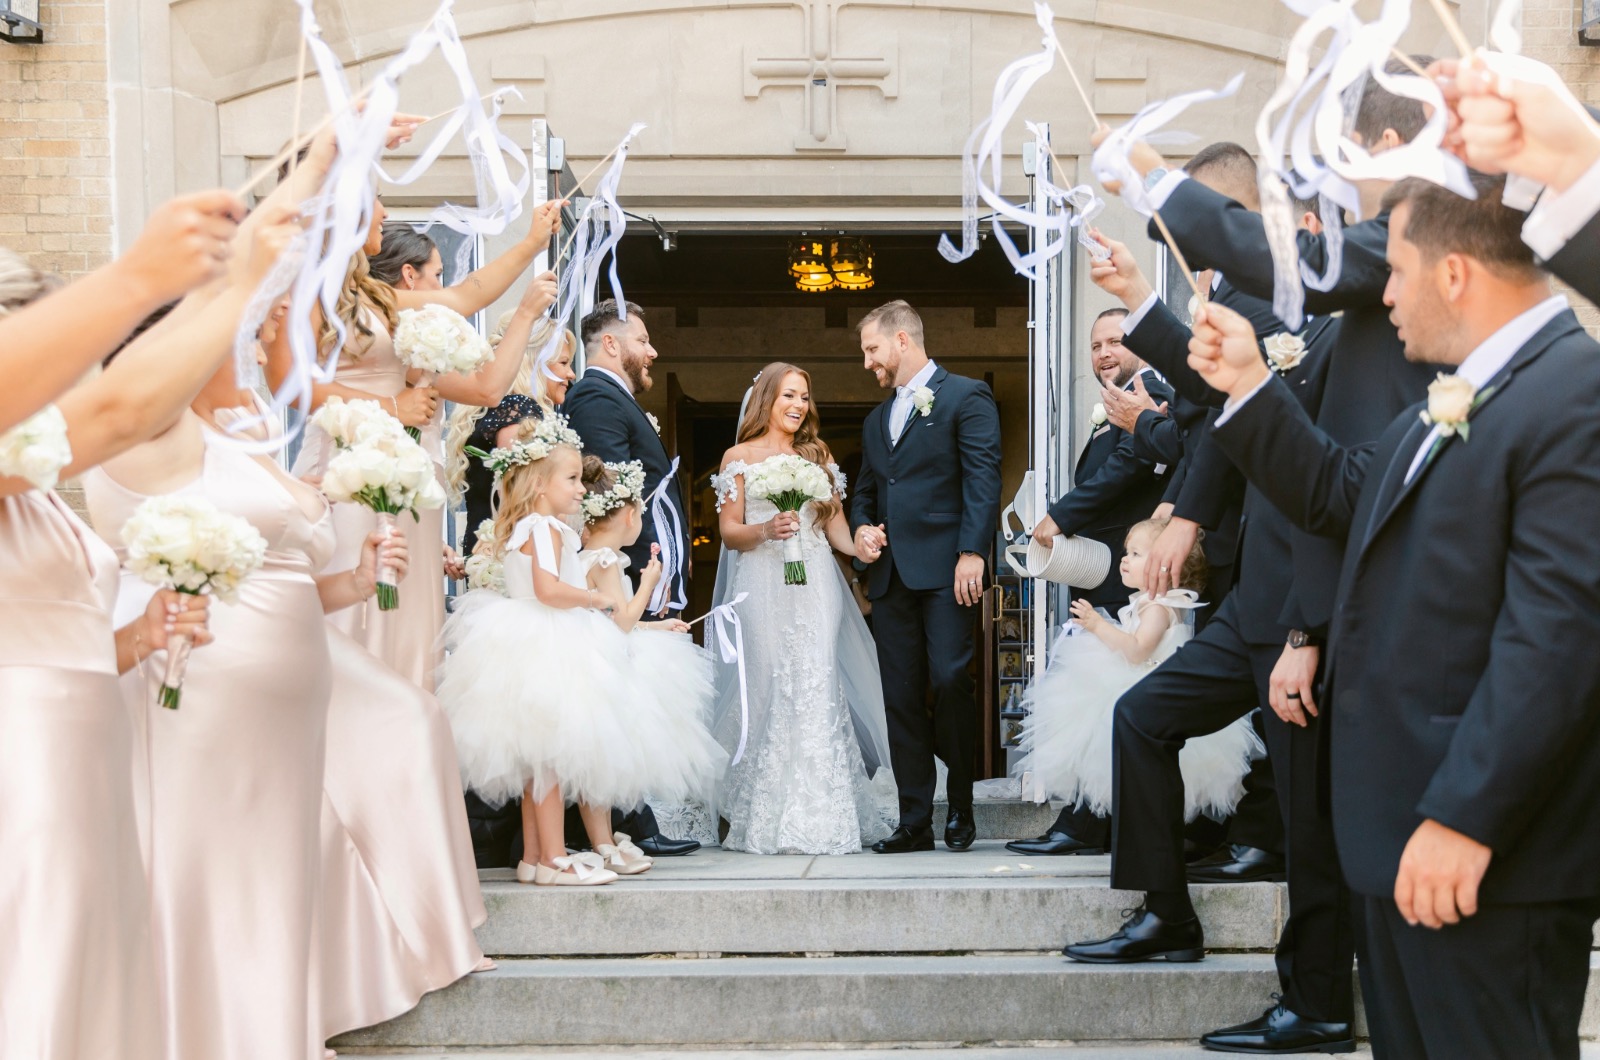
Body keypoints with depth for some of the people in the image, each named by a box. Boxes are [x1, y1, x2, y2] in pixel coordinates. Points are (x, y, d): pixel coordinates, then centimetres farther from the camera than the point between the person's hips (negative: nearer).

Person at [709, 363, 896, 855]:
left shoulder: (818, 455, 18)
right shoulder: (739, 458, 10)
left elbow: (835, 524, 14)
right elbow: (729, 532, 4)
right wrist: (766, 529, -16)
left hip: (814, 586, 2)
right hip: (761, 587, -2)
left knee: (816, 689, -8)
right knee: (768, 693, -9)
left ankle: (820, 818, -7)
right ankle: (767, 821, -4)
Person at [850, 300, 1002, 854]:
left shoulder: (965, 396, 2)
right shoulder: (876, 419, 25)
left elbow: (983, 479, -8)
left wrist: (972, 553, -17)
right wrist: (861, 528, 7)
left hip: (944, 570, -7)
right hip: (891, 575, 7)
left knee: (950, 681, -13)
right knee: (901, 699, 3)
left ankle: (961, 807, 3)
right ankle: (914, 822, 6)